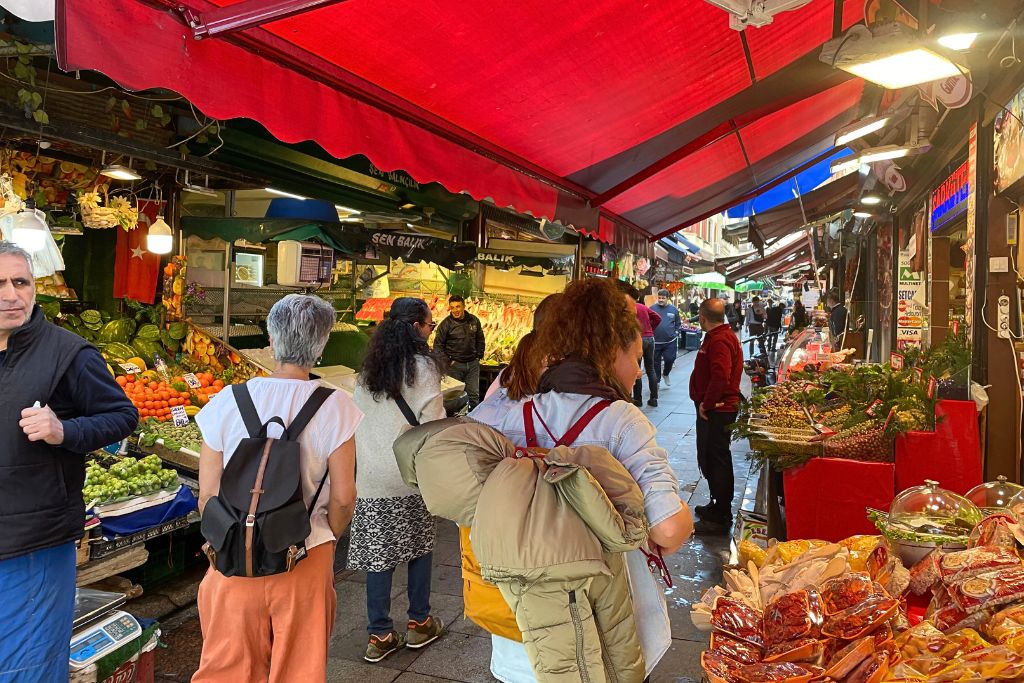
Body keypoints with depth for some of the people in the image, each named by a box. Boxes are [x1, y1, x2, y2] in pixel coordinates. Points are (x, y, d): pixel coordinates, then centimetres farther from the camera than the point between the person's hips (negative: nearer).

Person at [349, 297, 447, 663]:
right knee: (420, 545, 14)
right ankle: (419, 624, 27)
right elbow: (432, 425, -12)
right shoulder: (422, 367, -10)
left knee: (378, 553, 8)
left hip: (370, 474, 4)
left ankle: (380, 636, 17)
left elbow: (359, 418, 10)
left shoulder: (369, 369, 7)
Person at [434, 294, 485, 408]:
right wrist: (448, 360, -10)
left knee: (474, 394, 10)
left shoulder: (474, 320, 3)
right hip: (454, 365, -3)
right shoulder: (446, 324, -9)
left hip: (473, 364, 3)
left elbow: (480, 339, 15)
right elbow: (438, 344, -6)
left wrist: (479, 356, 8)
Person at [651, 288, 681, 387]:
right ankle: (657, 381, 23)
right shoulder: (652, 308, -2)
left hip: (670, 341, 1)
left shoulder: (673, 309, 4)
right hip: (656, 341, 0)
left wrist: (675, 332, 1)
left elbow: (678, 323, 14)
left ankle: (665, 374, 26)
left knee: (670, 359, -4)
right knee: (656, 362, 7)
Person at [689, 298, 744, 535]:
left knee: (716, 461, -3)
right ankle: (717, 505, 35)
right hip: (716, 407, 11)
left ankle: (720, 518, 7)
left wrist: (707, 404, -22)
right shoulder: (720, 336, 15)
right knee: (708, 458, 21)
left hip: (716, 410, -11)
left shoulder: (719, 340, -20)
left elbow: (721, 376, -32)